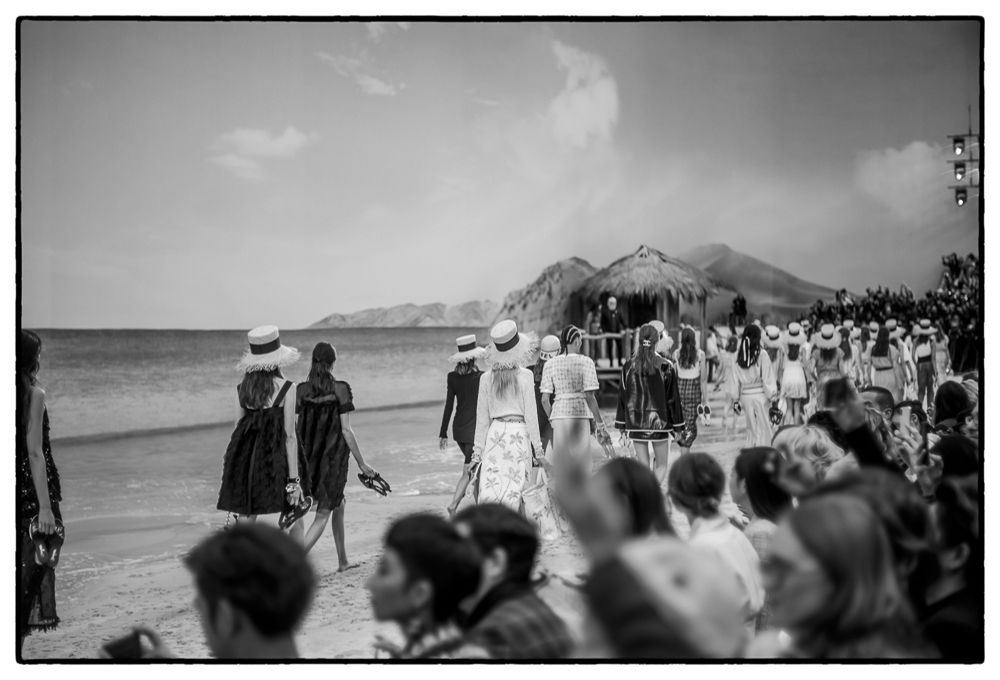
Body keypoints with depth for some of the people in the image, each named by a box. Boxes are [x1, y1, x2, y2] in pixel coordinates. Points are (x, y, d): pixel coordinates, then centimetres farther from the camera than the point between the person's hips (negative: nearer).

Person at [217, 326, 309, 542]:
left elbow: (239, 429, 6)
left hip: (246, 461, 4)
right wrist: (294, 480, -7)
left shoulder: (242, 389, 3)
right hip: (276, 459, -4)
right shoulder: (286, 388, -9)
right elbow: (289, 436, -10)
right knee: (294, 522, 13)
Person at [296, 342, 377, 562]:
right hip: (333, 457, -5)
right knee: (322, 515, -1)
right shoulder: (340, 390, -13)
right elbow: (346, 430, -12)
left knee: (338, 504, 23)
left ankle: (343, 561, 29)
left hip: (308, 456, 5)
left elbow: (292, 428, -1)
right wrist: (361, 463, -5)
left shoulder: (301, 390, -3)